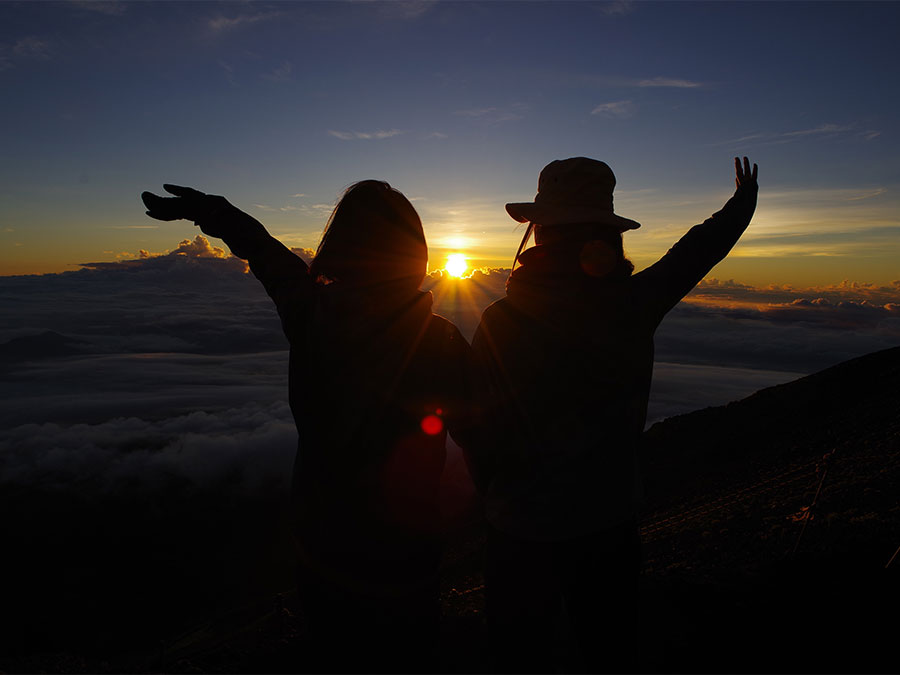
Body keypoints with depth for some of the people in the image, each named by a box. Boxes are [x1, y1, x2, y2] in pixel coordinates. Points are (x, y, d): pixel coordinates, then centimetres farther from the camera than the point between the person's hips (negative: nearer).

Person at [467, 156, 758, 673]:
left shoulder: (501, 321, -20)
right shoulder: (634, 304, -11)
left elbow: (480, 432, -13)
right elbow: (694, 253, 8)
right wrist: (742, 205, 28)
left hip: (525, 532, -3)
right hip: (612, 521, 3)